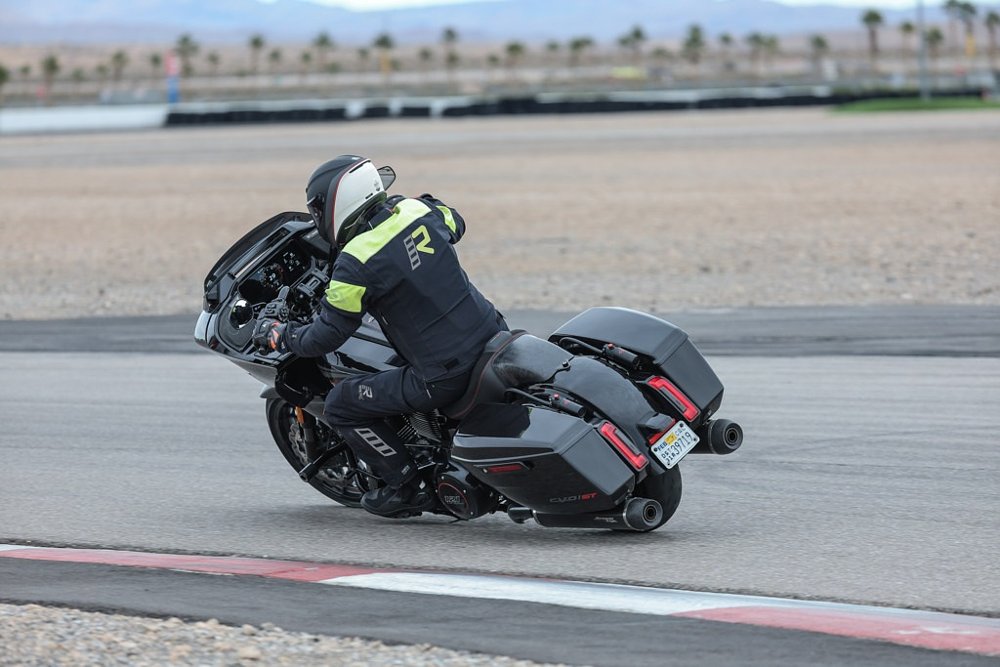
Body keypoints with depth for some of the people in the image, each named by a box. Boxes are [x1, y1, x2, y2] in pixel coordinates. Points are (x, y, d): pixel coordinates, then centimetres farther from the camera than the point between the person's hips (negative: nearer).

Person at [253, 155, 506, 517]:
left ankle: (407, 487, 15)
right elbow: (455, 223, 27)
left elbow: (325, 337, -7)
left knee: (339, 406, 7)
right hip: (494, 338, 7)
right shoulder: (418, 209, 2)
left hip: (444, 376, -7)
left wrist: (276, 334, 10)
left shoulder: (355, 264, -16)